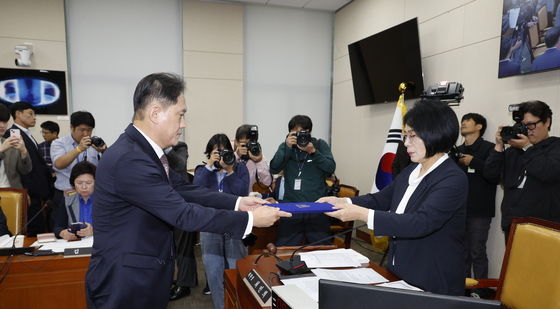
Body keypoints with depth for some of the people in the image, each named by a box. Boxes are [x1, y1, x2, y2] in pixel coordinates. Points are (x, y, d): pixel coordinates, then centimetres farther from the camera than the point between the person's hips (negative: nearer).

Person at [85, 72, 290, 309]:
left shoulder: (145, 150, 3)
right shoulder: (128, 159, -27)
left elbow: (184, 190, 6)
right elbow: (183, 214, -27)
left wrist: (237, 202, -1)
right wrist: (249, 219, -20)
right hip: (124, 283, -9)